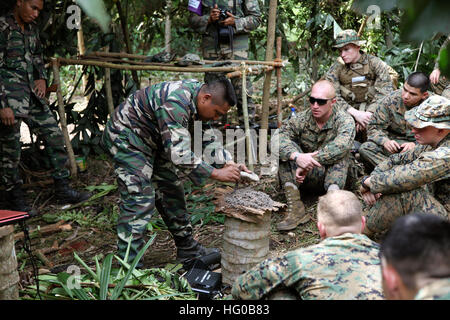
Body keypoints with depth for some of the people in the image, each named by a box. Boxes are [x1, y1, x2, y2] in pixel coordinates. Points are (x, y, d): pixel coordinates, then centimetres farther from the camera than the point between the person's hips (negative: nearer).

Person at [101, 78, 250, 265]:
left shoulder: (198, 91, -5)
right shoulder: (175, 104, -35)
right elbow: (180, 156, -37)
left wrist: (229, 163, -6)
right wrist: (217, 174, -31)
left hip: (152, 142, 10)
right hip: (126, 139, -10)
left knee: (171, 191, 11)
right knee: (139, 201, -15)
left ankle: (188, 249, 23)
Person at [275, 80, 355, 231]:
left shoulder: (345, 120, -10)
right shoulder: (302, 119, -4)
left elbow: (341, 146, -32)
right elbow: (278, 136, -22)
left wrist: (309, 163, -37)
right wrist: (296, 156, -41)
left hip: (334, 176, -2)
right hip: (306, 177, 2)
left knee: (339, 153, -28)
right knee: (286, 149, -20)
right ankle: (295, 207, -30)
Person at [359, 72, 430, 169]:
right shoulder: (391, 100, -7)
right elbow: (374, 127, -3)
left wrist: (416, 145, -29)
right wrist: (385, 141, -24)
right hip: (394, 143, 1)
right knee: (365, 148, -25)